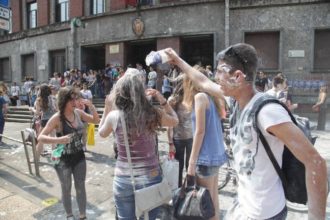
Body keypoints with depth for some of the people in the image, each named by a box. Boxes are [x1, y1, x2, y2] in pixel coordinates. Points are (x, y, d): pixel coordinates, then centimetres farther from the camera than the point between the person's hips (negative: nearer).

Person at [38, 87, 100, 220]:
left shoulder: (78, 113, -6)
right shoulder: (57, 118, -19)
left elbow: (96, 121, 4)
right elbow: (41, 137, -19)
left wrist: (91, 106, -12)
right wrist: (58, 140, -36)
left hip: (79, 157, 4)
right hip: (63, 160, -3)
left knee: (80, 188, 14)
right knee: (66, 189, 15)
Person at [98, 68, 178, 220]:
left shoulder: (114, 116, -12)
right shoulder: (154, 113, -12)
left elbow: (102, 133, 11)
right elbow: (175, 121, 10)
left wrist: (107, 108, 12)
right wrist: (162, 100, 6)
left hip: (123, 180, 0)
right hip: (151, 178, 0)